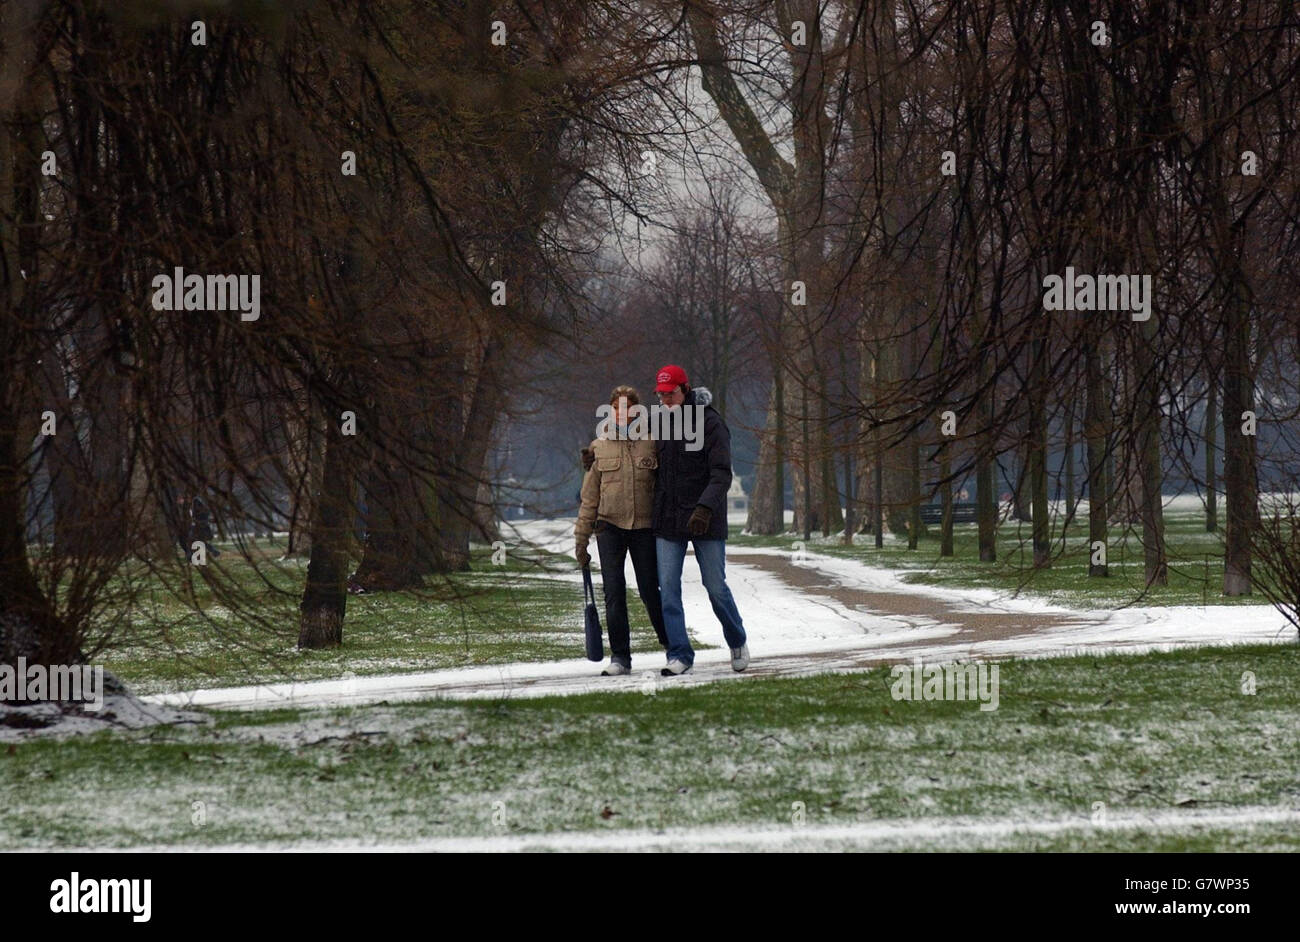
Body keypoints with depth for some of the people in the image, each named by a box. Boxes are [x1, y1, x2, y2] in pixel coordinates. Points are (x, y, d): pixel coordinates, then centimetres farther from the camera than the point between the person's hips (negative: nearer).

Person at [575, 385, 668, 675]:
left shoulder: (651, 444, 2)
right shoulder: (599, 448, 7)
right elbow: (589, 496, 10)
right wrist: (581, 539, 8)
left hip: (645, 527, -1)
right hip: (610, 526, 1)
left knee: (650, 590, 2)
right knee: (614, 591, -5)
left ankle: (672, 645, 21)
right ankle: (620, 656, 1)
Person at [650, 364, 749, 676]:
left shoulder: (711, 423, -9)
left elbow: (721, 474, -15)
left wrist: (705, 508, -30)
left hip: (706, 520, -5)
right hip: (668, 521, 5)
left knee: (716, 587, 3)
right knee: (668, 589, -3)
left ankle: (737, 642, 25)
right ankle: (679, 655, 0)